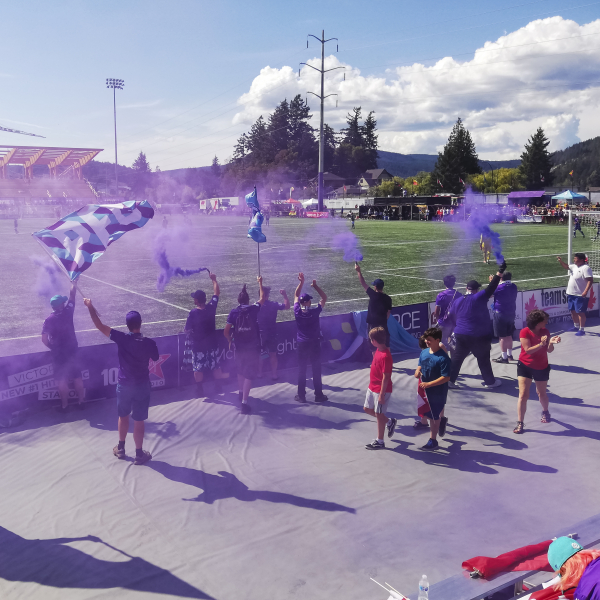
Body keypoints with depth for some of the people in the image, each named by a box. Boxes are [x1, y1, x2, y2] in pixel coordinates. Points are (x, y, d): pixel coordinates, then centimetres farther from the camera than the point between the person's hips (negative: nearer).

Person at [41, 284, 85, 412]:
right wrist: (74, 282, 13)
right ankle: (81, 401, 25)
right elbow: (72, 295, 2)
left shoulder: (49, 320, -15)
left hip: (58, 354, -2)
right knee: (77, 378, 15)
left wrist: (52, 348, -1)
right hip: (72, 352, 2)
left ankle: (64, 405, 20)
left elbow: (44, 339, -19)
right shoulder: (68, 313, -10)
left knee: (61, 381, 10)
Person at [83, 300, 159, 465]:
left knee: (123, 416, 22)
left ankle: (121, 449, 35)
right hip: (142, 386, -1)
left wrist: (90, 306, 0)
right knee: (138, 420, 8)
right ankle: (139, 454, 18)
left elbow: (99, 325, -9)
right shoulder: (149, 343, -16)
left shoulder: (122, 339, -16)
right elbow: (156, 359, 4)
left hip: (124, 385, 1)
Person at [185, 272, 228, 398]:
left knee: (198, 369, 11)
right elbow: (217, 293, 4)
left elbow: (187, 330, -14)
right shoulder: (211, 307, -12)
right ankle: (218, 388, 27)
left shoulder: (193, 313, -20)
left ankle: (200, 391, 17)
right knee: (216, 366, 17)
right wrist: (214, 280, 14)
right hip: (212, 344, 3)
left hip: (198, 346, -3)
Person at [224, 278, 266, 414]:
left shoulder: (233, 312, -4)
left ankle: (242, 393, 45)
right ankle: (244, 403, -11)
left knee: (240, 371, 26)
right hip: (253, 347, -3)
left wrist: (230, 341, 14)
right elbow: (262, 298, 12)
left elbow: (226, 331, -5)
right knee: (249, 375, -3)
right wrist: (260, 283, 22)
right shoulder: (253, 309, -7)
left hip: (239, 347, 3)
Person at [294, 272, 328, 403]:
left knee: (301, 370, 8)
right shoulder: (314, 312, -15)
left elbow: (296, 295, 4)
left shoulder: (297, 312, -10)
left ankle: (301, 395, 12)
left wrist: (301, 282, 1)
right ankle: (318, 395, 12)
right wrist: (315, 286, -6)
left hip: (302, 344, 2)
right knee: (316, 369, 6)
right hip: (314, 343, -2)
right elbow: (324, 298, -4)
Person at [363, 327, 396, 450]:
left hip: (381, 390, -9)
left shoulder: (385, 356, -27)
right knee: (367, 409, 20)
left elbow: (386, 377, -24)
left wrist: (381, 394, -21)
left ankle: (380, 441, 20)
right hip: (372, 388, 9)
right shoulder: (378, 350, 0)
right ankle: (389, 422, 36)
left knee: (378, 414, 4)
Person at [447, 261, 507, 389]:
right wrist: (499, 272, -13)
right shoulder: (479, 297, -11)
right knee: (483, 359, 10)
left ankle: (449, 381, 9)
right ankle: (490, 381, 22)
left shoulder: (457, 301, 6)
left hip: (461, 336, 4)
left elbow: (451, 317, 13)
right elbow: (491, 288, -15)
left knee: (457, 358, 10)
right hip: (480, 337, -4)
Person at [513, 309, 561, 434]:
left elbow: (549, 350, -7)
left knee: (541, 393, 18)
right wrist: (541, 344, -35)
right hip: (525, 366, -3)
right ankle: (520, 423, -3)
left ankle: (545, 412, 49)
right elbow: (528, 350, -23)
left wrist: (551, 342, -28)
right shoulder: (525, 332, -16)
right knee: (523, 394, -10)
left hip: (542, 367, 3)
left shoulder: (545, 332, -3)